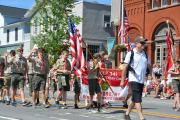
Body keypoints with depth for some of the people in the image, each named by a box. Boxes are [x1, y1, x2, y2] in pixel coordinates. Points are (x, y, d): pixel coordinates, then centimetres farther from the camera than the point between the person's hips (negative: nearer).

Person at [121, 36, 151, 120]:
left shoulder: (145, 54, 11)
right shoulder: (131, 53, -5)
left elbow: (148, 66, 15)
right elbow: (125, 67, -3)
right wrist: (123, 80, -4)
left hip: (142, 80, 6)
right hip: (133, 80, -6)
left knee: (134, 100, 15)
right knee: (137, 99, -13)